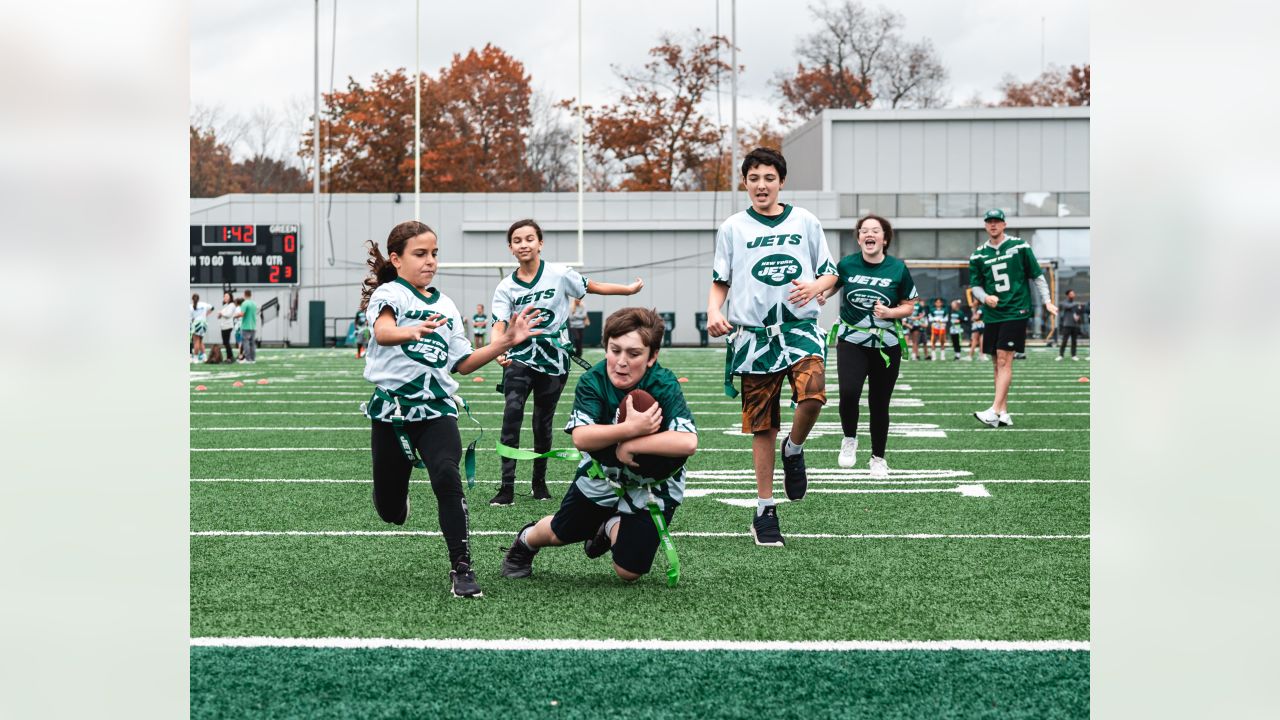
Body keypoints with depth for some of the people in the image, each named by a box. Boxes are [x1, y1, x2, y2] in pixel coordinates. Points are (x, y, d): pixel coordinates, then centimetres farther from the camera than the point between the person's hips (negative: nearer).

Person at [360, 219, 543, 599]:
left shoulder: (445, 305, 13)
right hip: (392, 409, -3)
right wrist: (413, 331, -51)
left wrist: (505, 341, 5)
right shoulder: (389, 293, -5)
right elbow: (382, 331, -29)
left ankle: (461, 567, -20)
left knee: (447, 476, -27)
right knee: (392, 514, 7)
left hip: (437, 410, 3)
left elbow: (463, 364, 16)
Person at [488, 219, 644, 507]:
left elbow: (593, 287, 10)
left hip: (554, 360, 0)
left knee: (543, 423, 9)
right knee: (512, 413, -18)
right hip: (519, 359, 0)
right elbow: (499, 324, -12)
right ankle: (507, 488, -18)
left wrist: (630, 289, 13)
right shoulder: (505, 288, -2)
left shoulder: (560, 274, -4)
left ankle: (539, 481, 30)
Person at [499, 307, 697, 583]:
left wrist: (631, 445, -39)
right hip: (601, 473, 2)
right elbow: (580, 437, -36)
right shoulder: (593, 381, -24)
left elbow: (688, 442, -44)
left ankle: (612, 529, 29)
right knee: (559, 533, 20)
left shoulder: (664, 386, -31)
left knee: (629, 572, -4)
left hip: (650, 486, -2)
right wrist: (631, 428, -48)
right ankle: (525, 542, 57)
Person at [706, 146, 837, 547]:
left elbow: (830, 274, 13)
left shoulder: (805, 222, 8)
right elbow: (719, 282, 11)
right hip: (753, 334, 0)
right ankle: (765, 511, 14)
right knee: (762, 426, 3)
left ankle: (793, 451, 5)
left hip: (799, 327, 0)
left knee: (813, 394, -27)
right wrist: (713, 312, -9)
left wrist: (815, 287, -10)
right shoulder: (732, 228, 7)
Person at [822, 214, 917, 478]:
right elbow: (829, 287, 16)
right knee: (849, 392, -22)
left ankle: (878, 458, 25)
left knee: (879, 404, 7)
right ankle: (849, 439, 6)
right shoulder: (846, 264, -3)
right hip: (851, 341, 0)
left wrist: (889, 312, -16)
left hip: (886, 345, 0)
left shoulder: (898, 268, -4)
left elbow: (909, 306, 4)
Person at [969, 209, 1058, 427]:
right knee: (998, 364, 6)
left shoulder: (1019, 247, 0)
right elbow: (975, 285, 11)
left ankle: (994, 411, -20)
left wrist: (1047, 301, 0)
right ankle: (1004, 414, 10)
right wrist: (985, 297, -10)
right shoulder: (978, 255, 8)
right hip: (992, 315, 4)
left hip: (1015, 311, -4)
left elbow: (1037, 275, 6)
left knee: (1004, 360, -13)